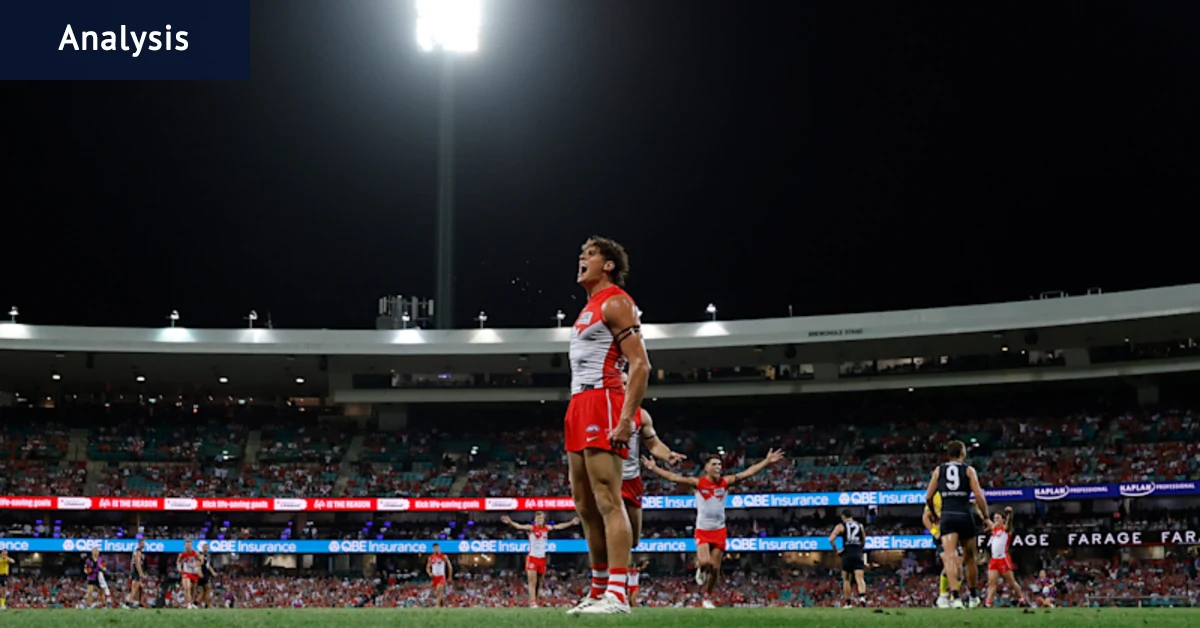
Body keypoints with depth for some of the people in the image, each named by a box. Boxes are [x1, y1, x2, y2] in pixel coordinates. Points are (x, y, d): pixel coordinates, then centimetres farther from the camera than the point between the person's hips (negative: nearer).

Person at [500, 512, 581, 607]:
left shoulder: (546, 528, 7)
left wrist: (571, 523, 18)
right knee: (533, 581, -12)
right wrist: (510, 522, -42)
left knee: (539, 583, 7)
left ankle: (535, 602, 14)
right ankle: (532, 602, -17)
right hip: (532, 557, -5)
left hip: (542, 558, 5)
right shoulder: (531, 528, -8)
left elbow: (559, 526, 17)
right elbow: (519, 526, -24)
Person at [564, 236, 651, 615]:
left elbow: (641, 365, -15)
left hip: (602, 404, -10)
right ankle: (599, 591, 16)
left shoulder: (615, 303, -5)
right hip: (579, 406, 10)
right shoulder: (590, 308, 24)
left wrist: (626, 417, -24)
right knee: (586, 506, 10)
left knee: (608, 502, -15)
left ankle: (617, 594, -18)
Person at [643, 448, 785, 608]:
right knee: (705, 562, -23)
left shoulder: (725, 482, -1)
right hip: (702, 530, -2)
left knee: (715, 568, 4)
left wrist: (767, 461, -9)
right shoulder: (698, 483, -7)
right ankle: (700, 569, 15)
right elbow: (673, 477, -10)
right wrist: (654, 468, -16)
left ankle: (707, 598, 24)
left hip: (719, 530, 2)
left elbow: (748, 472, -3)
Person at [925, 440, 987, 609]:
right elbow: (979, 496, -4)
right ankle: (972, 596, 28)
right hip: (965, 516, 0)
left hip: (947, 517, 0)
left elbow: (928, 497, 11)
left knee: (950, 556, -12)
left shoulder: (939, 470, 13)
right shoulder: (969, 470, 7)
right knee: (969, 557, 18)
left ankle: (955, 595, -29)